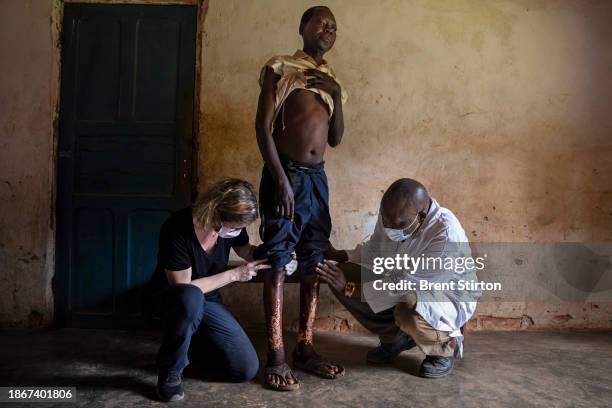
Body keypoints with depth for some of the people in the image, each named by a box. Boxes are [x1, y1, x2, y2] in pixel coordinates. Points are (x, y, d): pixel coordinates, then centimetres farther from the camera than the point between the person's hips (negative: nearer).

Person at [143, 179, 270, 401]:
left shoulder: (230, 225, -14)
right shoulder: (177, 229, -31)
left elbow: (247, 251, 7)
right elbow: (184, 288, -26)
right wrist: (234, 274, -25)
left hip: (206, 302, 5)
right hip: (167, 299, -5)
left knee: (247, 369, -8)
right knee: (191, 296, -44)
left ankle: (190, 344, 17)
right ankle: (169, 372, -18)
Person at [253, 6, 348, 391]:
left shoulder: (331, 79, 18)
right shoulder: (280, 69, 0)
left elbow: (336, 139, 14)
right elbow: (263, 127, -9)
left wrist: (337, 94, 0)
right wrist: (281, 179, -17)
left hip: (318, 177, 6)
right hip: (285, 174, -6)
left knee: (313, 264, 6)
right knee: (278, 264, -5)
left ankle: (305, 347, 17)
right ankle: (277, 355, 2)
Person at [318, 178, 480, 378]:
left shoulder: (446, 235, -34)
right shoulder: (391, 216, -15)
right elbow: (373, 252, 4)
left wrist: (350, 288, -36)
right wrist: (337, 255, -10)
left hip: (449, 298, -6)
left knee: (409, 309, -40)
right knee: (339, 276, -10)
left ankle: (447, 347, -2)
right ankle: (394, 336, 10)